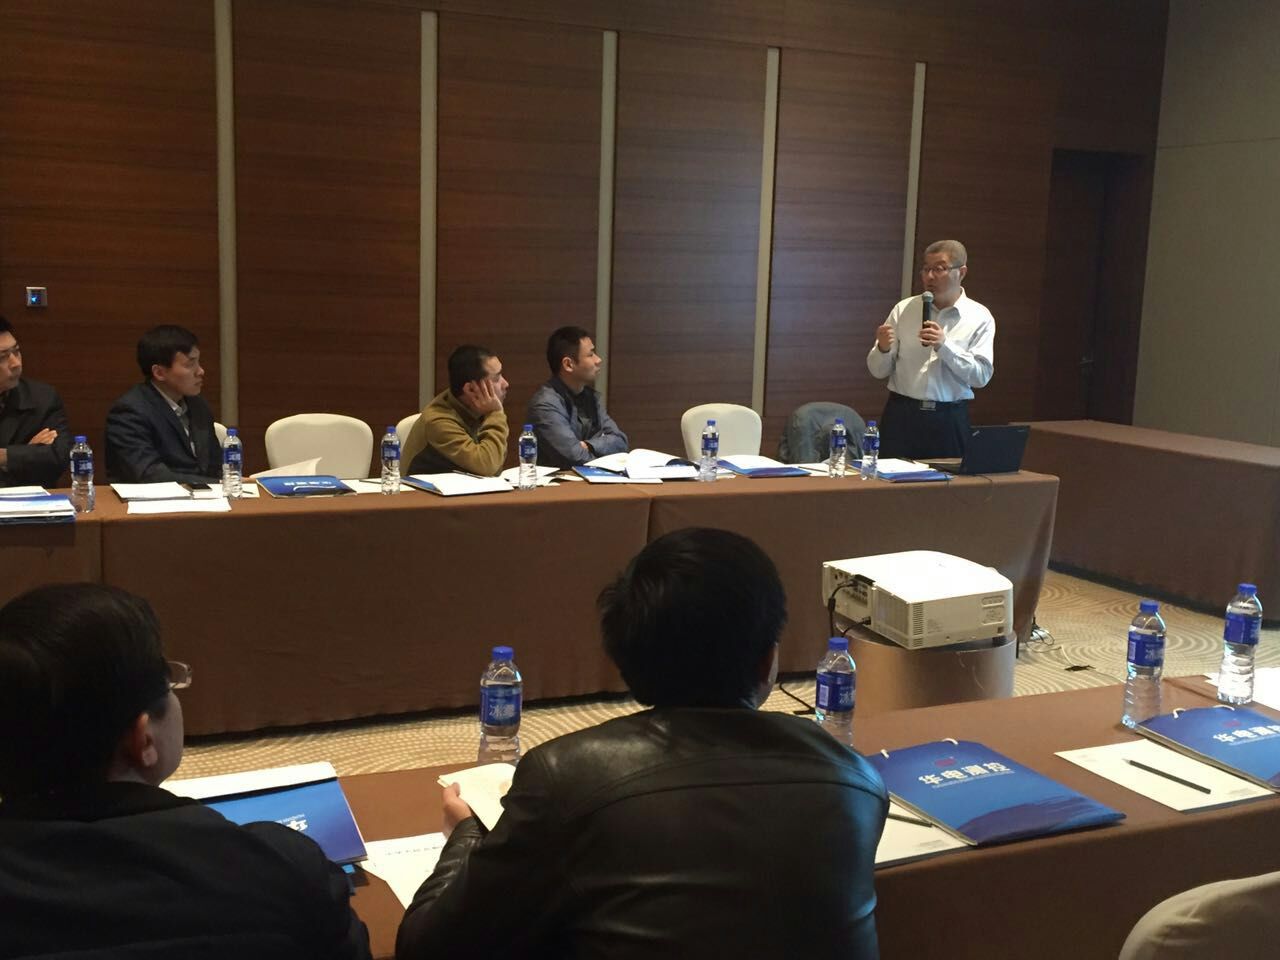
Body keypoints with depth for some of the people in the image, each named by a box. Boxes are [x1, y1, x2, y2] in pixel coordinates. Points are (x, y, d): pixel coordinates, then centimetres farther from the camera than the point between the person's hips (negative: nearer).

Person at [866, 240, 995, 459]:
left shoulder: (979, 317, 2)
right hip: (901, 416, 1)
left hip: (950, 419, -1)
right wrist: (883, 349, -16)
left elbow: (981, 376, -7)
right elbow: (878, 371, 6)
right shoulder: (904, 310, 5)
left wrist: (944, 345, -17)